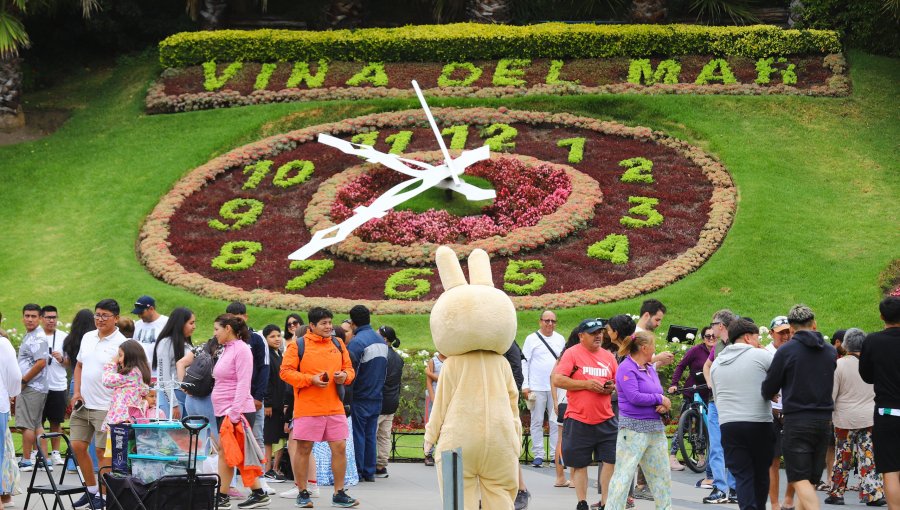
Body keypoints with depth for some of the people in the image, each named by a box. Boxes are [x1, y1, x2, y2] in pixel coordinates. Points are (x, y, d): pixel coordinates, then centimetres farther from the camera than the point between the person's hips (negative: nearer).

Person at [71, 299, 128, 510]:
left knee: (103, 451, -2)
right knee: (78, 446, 9)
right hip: (82, 404, 7)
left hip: (105, 407, -7)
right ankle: (92, 490, 23)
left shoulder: (120, 344, -12)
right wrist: (77, 392, 7)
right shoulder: (87, 338, 9)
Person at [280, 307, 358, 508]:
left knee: (340, 447, 1)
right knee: (303, 448, 2)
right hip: (307, 408, -4)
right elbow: (286, 371, -6)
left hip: (334, 407, 4)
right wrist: (310, 379, -16)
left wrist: (345, 376, -4)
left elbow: (349, 368, 19)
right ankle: (302, 493, 13)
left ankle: (339, 494, 10)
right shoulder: (298, 345, -2)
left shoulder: (338, 345, 13)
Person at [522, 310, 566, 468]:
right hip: (537, 388, -2)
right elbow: (524, 363, 1)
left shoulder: (560, 339, 12)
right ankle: (538, 455, 4)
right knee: (537, 422, 1)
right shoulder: (532, 339, 4)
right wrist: (525, 386, -6)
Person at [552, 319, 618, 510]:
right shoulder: (572, 353, -3)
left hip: (606, 420, 4)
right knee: (580, 464, 5)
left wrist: (612, 387, -3)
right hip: (579, 420, -4)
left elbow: (619, 383, 21)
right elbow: (557, 380, -11)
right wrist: (586, 384, -16)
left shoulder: (608, 356, 11)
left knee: (611, 460, -2)